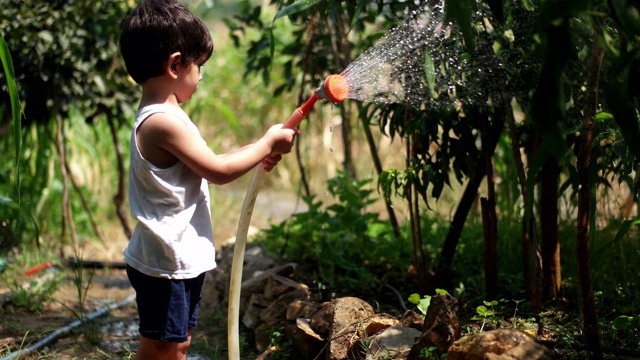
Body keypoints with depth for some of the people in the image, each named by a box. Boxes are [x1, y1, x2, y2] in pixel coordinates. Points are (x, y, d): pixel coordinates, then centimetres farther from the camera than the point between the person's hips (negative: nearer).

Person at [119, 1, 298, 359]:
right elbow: (218, 171, -20)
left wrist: (255, 153, 9)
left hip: (182, 258, 10)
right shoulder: (163, 121, -23)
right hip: (166, 262, -10)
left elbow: (205, 166, 18)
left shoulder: (161, 116, 10)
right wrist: (267, 145, -7)